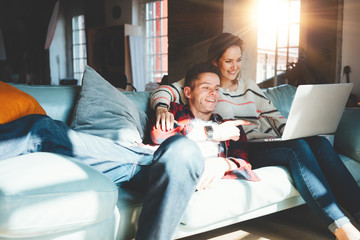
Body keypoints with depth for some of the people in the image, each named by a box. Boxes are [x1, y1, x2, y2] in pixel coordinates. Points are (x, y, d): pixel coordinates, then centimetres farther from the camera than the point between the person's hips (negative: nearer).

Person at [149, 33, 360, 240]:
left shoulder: (250, 86, 25)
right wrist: (162, 108, -26)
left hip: (268, 144, 6)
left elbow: (274, 116, 20)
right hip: (240, 151, -6)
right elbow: (162, 92, -2)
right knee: (297, 148, -31)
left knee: (319, 142, -22)